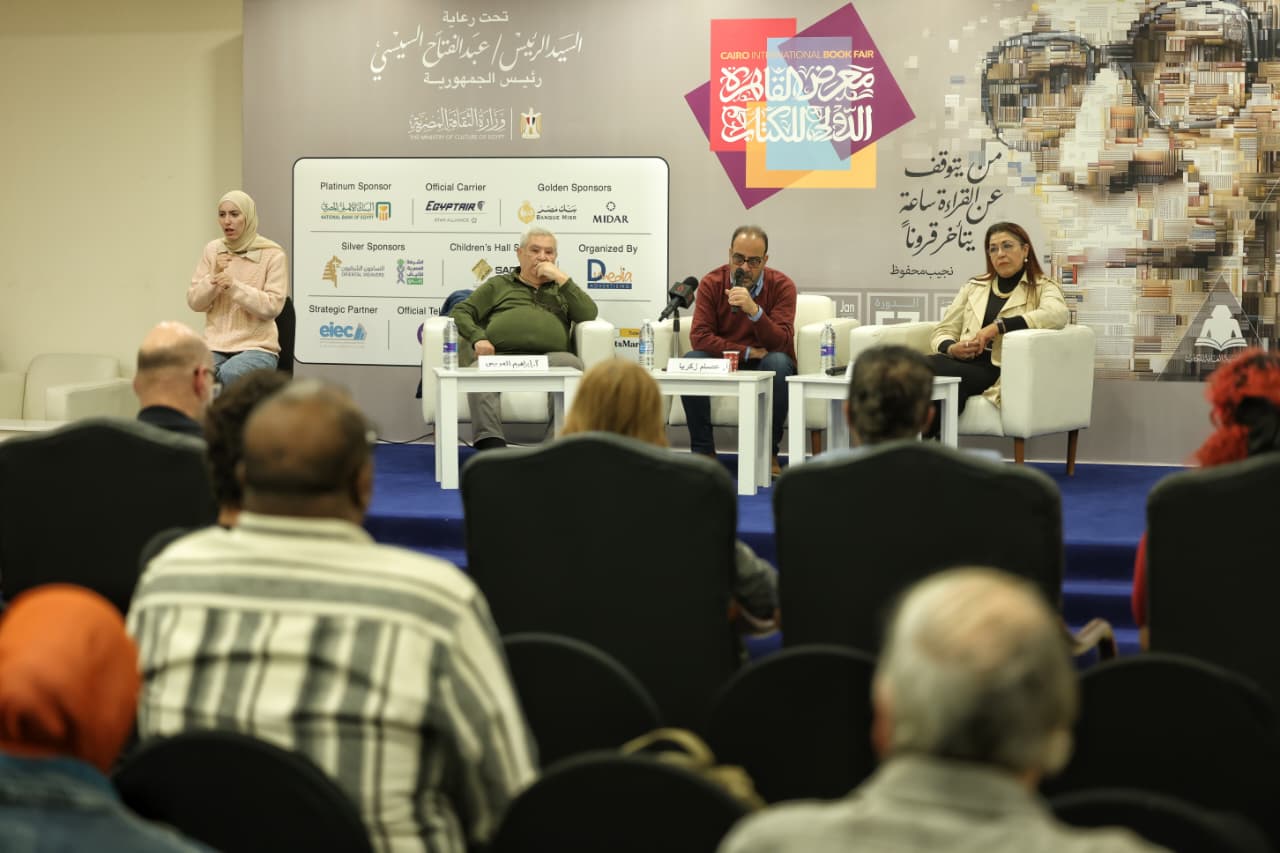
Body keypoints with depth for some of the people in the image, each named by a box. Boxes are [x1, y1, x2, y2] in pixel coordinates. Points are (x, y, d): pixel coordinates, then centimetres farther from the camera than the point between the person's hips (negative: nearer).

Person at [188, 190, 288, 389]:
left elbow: (272, 307, -9)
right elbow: (194, 302, 8)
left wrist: (235, 286, -19)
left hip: (257, 348, -3)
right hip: (215, 347, 3)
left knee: (229, 374, -36)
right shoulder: (212, 251, 10)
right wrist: (214, 277, -10)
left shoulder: (272, 254, -2)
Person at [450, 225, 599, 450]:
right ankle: (490, 443, -51)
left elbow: (590, 314, 14)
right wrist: (478, 338, -1)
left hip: (548, 357, 1)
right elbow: (461, 312, 20)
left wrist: (562, 278, 9)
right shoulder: (498, 285, 31)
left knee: (572, 364, -35)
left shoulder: (560, 289, 32)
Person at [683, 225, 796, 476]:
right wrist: (748, 352, -20)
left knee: (778, 362, -35)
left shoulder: (782, 286, -10)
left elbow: (781, 343, -21)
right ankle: (703, 451, -15)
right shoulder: (711, 283, -6)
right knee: (691, 361, -28)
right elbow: (699, 336, -15)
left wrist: (754, 310, -37)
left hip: (766, 369, -1)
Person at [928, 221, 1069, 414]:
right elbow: (943, 331, 24)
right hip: (964, 362, 4)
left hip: (998, 369, -4)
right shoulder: (973, 286, 27)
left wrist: (998, 326, -15)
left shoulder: (1042, 288, 13)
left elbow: (1058, 314, -11)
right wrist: (951, 348, -3)